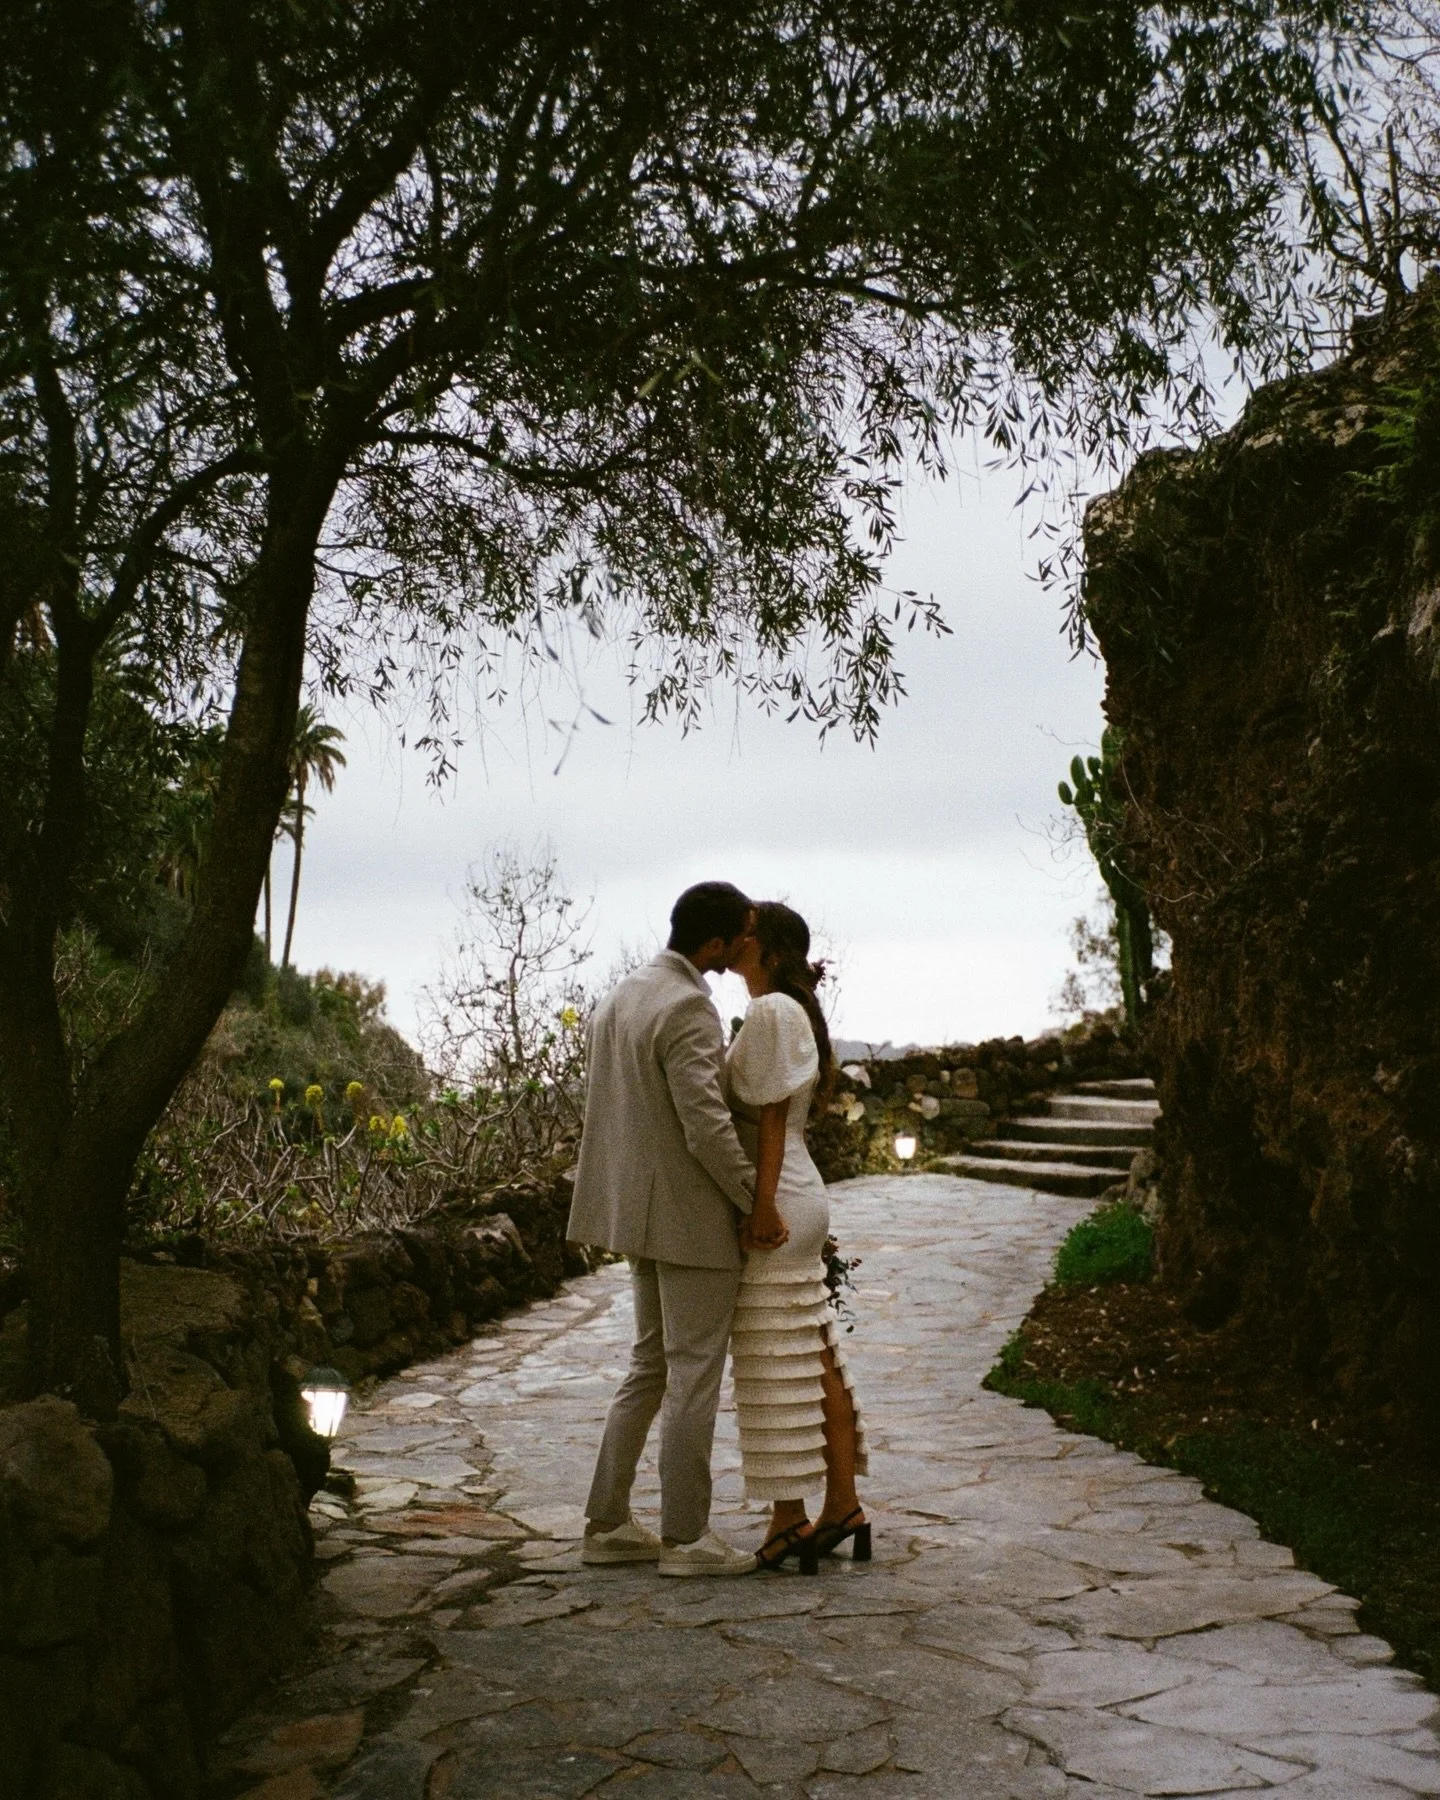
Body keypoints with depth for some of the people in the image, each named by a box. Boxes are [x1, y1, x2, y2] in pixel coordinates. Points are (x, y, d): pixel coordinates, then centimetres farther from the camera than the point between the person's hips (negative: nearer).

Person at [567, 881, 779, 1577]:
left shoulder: (618, 998, 9)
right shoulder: (688, 1009, -20)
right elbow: (708, 1128, -23)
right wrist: (756, 1200, -12)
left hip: (640, 1207, 9)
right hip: (691, 1216, -9)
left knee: (650, 1365, 17)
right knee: (694, 1373, 2)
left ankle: (606, 1524, 21)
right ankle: (685, 1537, 11)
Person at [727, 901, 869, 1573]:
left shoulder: (770, 1013, -13)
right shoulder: (793, 1012, 16)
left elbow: (771, 1118, -18)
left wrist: (762, 1208, -20)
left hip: (774, 1207, -10)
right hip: (799, 1201, 10)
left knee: (778, 1367, -2)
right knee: (815, 1360, 11)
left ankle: (789, 1522, 6)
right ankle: (842, 1509, 17)